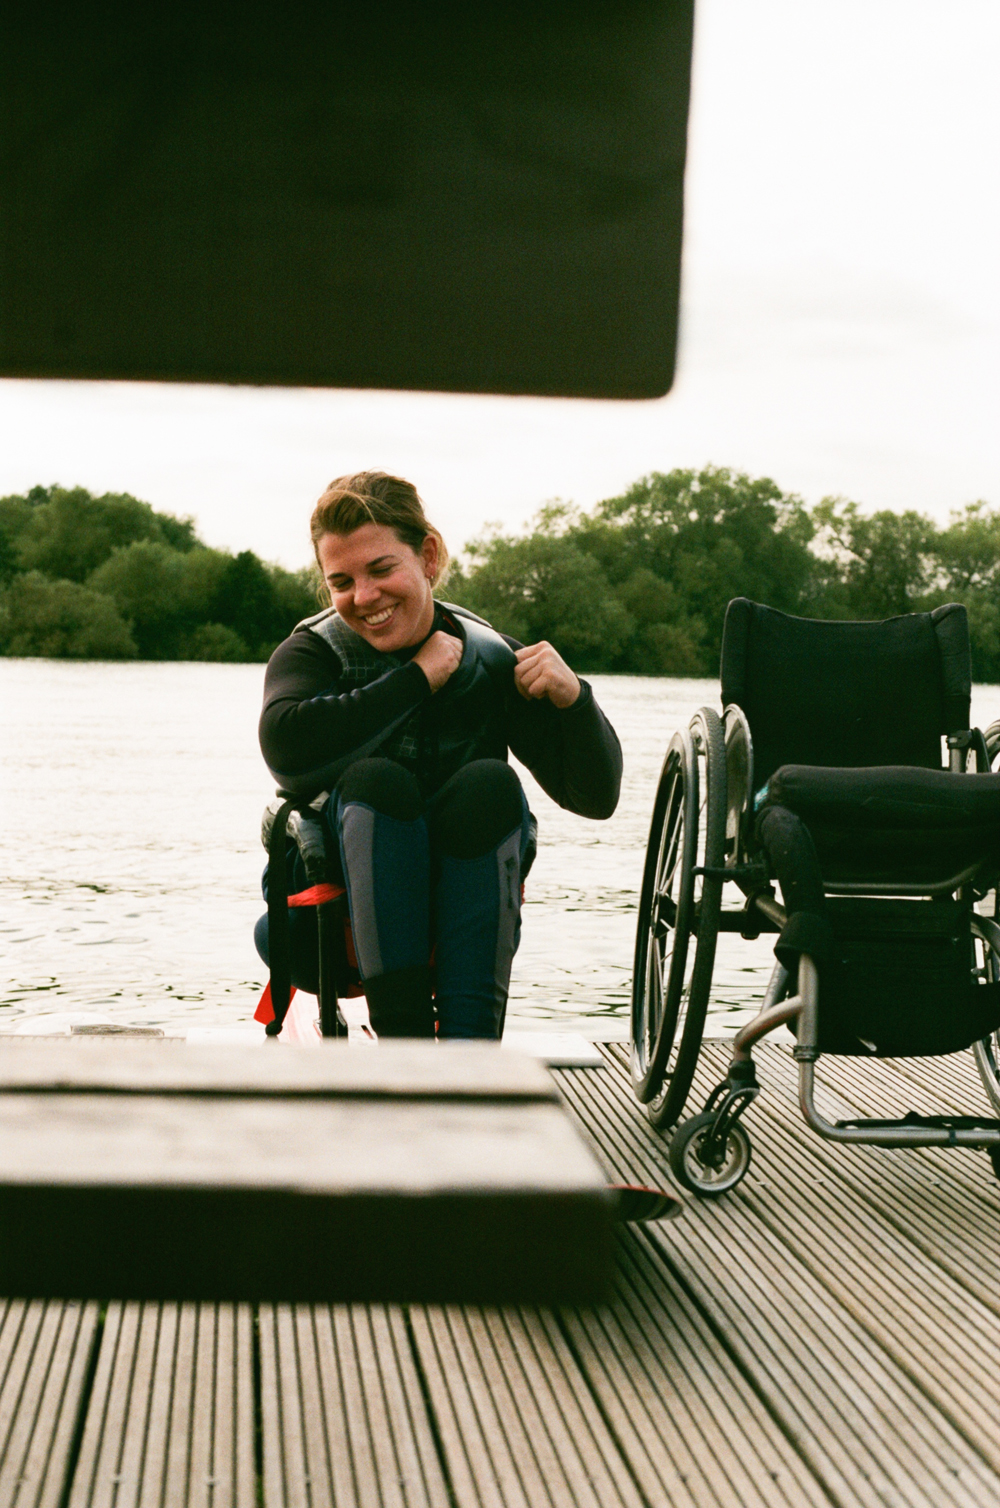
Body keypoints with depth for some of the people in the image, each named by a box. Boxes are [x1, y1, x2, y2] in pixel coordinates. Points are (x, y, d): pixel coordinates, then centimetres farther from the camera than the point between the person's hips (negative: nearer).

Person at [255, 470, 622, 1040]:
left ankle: (470, 1043, -32)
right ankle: (403, 1040, -32)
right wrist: (417, 679, -19)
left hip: (463, 919, 2)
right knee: (375, 782, -28)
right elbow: (286, 747, -28)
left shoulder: (493, 660, 0)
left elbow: (596, 796, -2)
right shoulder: (312, 653, -3)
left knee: (490, 785, -25)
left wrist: (573, 698, -22)